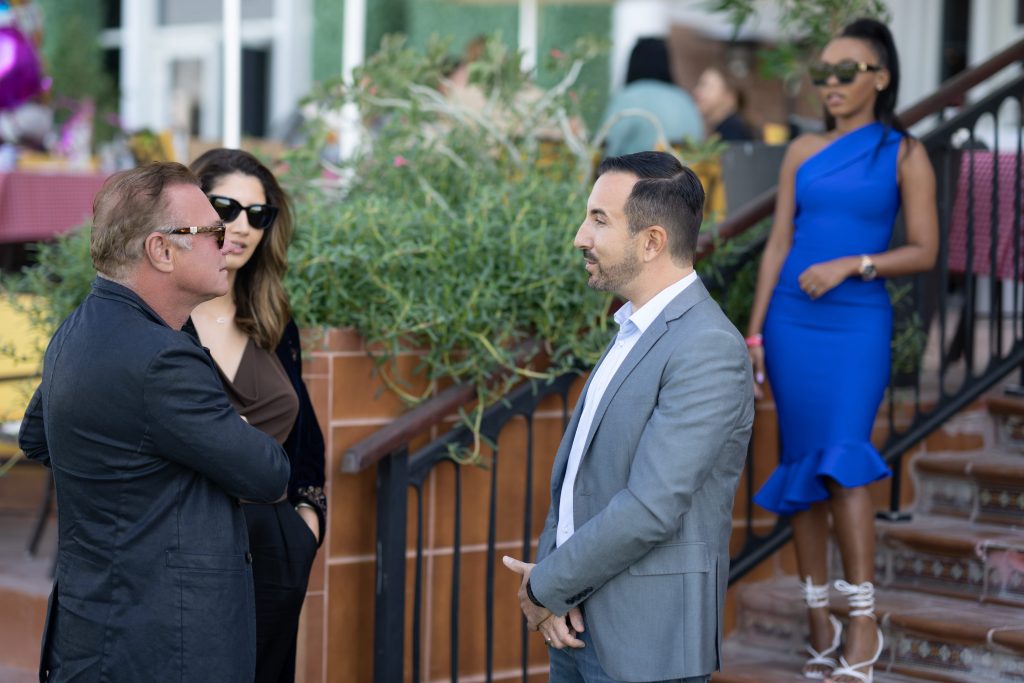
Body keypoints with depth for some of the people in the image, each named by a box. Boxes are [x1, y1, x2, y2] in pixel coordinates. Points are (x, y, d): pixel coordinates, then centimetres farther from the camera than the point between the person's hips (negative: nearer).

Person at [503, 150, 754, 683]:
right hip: (581, 626, 8)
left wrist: (547, 586, -11)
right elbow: (574, 468, 10)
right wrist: (550, 586, -5)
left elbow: (651, 509, -23)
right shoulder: (633, 334, 11)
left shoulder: (709, 349, -18)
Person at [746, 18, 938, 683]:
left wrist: (851, 265, -15)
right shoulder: (803, 151, 9)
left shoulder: (905, 154, 0)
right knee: (801, 469, 4)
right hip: (792, 322, 4)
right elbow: (778, 243, 9)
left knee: (844, 463, -16)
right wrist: (754, 333, 5)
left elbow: (926, 251, -2)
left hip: (858, 325, -4)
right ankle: (821, 622, 12)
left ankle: (864, 624, -11)